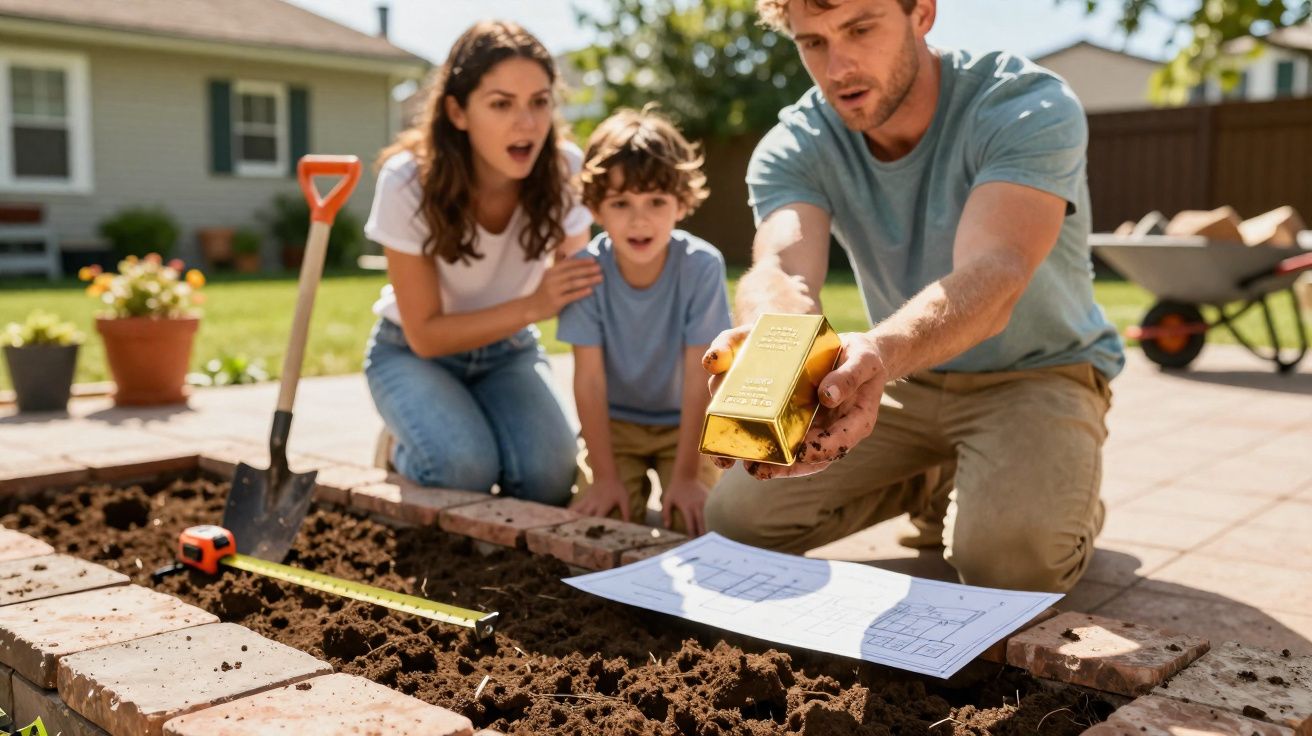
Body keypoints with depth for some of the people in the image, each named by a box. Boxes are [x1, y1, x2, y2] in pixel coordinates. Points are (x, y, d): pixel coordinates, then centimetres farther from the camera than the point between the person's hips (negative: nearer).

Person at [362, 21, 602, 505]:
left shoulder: (564, 170, -20)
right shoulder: (409, 182, -26)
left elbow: (580, 289, -12)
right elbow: (426, 335, -21)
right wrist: (533, 306, -33)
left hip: (508, 351, 2)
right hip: (414, 353, -2)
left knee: (549, 476, -24)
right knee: (465, 468, -30)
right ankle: (405, 446, 5)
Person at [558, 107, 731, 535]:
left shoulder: (701, 265, -24)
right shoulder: (587, 268, -21)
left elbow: (699, 378, -20)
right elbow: (589, 379, -17)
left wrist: (686, 477, -20)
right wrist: (604, 477, -18)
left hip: (682, 422, 0)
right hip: (614, 421, 1)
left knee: (695, 523, -17)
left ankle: (668, 489, 14)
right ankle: (635, 486, 13)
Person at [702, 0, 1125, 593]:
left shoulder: (1030, 107, -23)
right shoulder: (794, 149, -13)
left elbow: (992, 277, -40)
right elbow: (782, 267, -33)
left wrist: (879, 353, -62)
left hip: (1037, 371, -4)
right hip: (904, 377, 4)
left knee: (1010, 554, -33)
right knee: (735, 517, -7)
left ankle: (1065, 500, 6)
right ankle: (934, 485, 16)